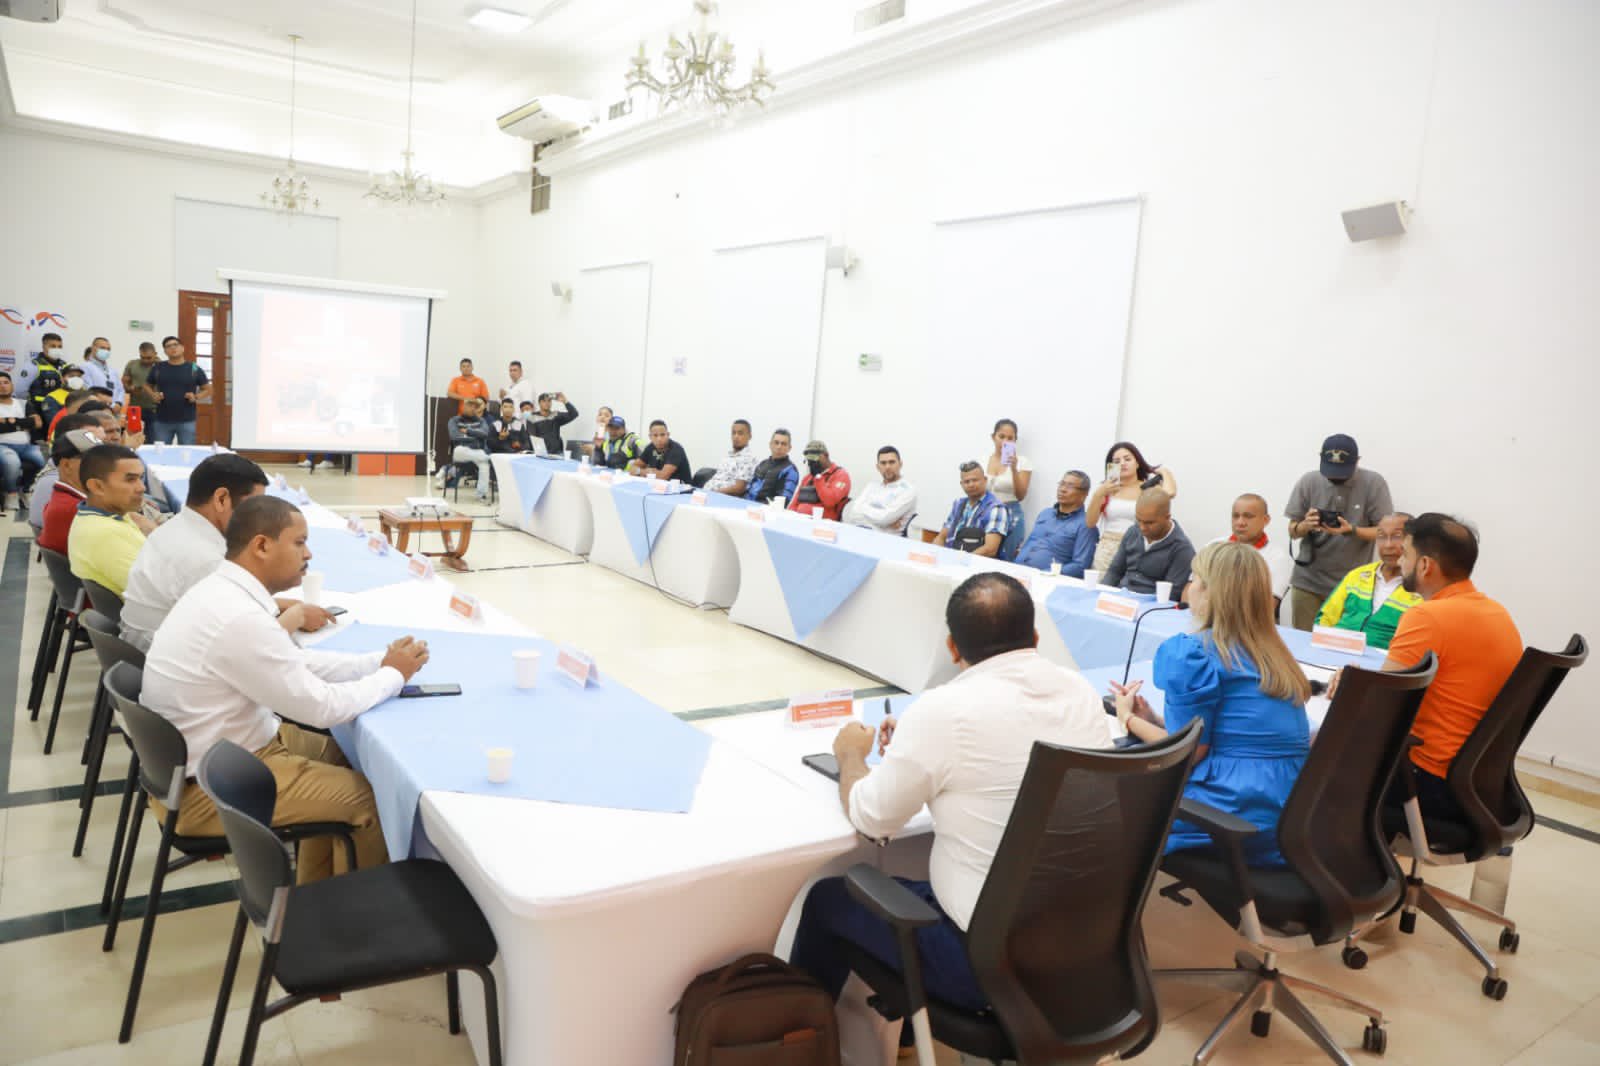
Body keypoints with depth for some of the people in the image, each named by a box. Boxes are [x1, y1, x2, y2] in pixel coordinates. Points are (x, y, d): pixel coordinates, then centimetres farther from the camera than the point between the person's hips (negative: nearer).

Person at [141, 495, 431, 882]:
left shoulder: (223, 590, 2)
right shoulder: (241, 618, -29)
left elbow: (298, 662, 10)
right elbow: (321, 707, -22)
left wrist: (378, 661, 1)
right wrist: (393, 675, -7)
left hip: (205, 754, 10)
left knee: (338, 750, 20)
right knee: (372, 797, -5)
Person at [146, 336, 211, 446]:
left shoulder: (194, 369, 1)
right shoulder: (157, 368, 6)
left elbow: (208, 390, 8)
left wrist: (196, 397, -10)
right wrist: (153, 395, -1)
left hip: (187, 421, -2)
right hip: (162, 421, 2)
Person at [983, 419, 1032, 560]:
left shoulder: (1022, 462, -4)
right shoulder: (983, 460, 5)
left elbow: (1021, 496, -11)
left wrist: (1014, 469, -22)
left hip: (1011, 516, -3)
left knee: (1006, 560, -2)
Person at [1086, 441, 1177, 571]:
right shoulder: (1105, 488, 9)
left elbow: (1170, 492, -20)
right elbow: (1090, 523, 4)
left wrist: (1165, 472, 1)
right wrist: (1098, 494, -8)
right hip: (1107, 550, 2)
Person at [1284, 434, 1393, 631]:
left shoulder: (1373, 483, -6)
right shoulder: (1308, 481, -2)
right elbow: (1293, 531, 3)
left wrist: (1351, 530, -22)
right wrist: (1305, 526, -19)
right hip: (1308, 581, 2)